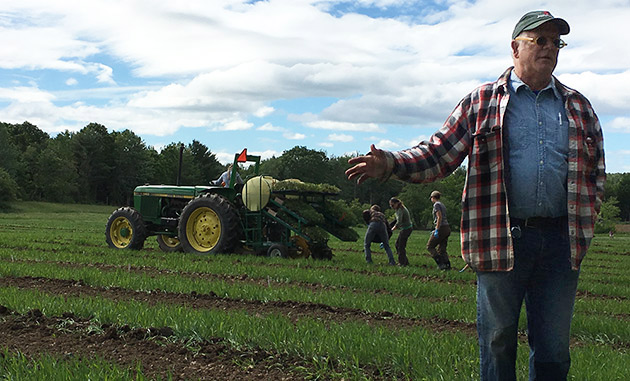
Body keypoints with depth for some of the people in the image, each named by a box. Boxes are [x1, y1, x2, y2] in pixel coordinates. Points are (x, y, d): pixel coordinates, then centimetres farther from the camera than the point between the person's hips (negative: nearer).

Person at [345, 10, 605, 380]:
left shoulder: (579, 107, 15)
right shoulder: (481, 102, 5)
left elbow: (597, 170, 21)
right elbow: (438, 154, -1)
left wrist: (588, 214, 7)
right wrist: (391, 164, -17)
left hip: (561, 242, 3)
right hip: (501, 240, -3)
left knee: (554, 349, 10)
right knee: (498, 340, 8)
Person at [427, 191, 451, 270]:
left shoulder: (436, 205, -7)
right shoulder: (442, 205, 20)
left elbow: (439, 217, -17)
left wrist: (437, 230, -19)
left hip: (441, 228, -9)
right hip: (447, 228, 9)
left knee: (430, 246, 0)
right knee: (441, 249, 11)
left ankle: (441, 263, -10)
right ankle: (447, 265, 1)